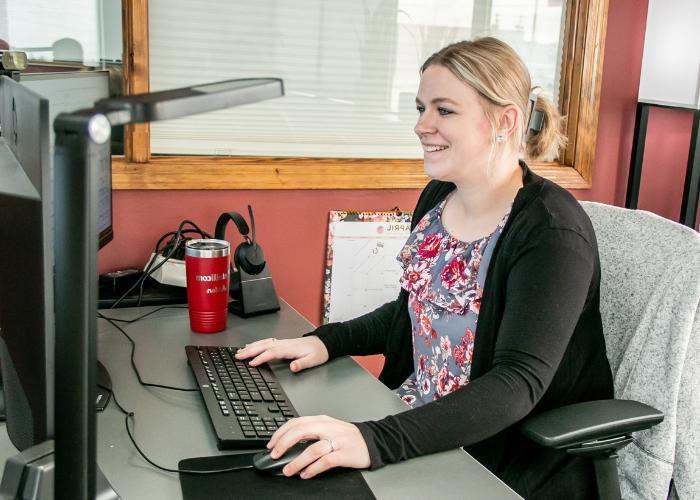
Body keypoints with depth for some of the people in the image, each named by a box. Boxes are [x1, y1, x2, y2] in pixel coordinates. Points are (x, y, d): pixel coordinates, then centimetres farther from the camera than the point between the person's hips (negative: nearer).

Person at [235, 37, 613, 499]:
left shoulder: (552, 232, -20)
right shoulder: (439, 196, 3)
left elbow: (518, 383, -28)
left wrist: (379, 441, -40)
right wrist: (326, 341, -1)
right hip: (413, 422, 7)